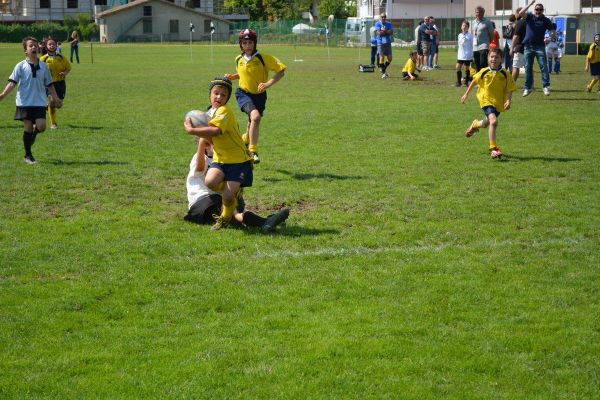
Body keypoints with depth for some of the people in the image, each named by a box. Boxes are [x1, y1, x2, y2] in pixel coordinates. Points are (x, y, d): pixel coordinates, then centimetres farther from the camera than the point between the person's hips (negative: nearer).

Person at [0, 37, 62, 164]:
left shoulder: (43, 66, 7)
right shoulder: (21, 66, -2)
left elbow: (49, 84, 15)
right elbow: (12, 82, -8)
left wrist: (56, 98, 14)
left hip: (40, 102, 2)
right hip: (25, 102, -2)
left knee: (41, 126, -12)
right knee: (27, 127, 0)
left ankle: (34, 134, 25)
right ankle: (28, 155, 13)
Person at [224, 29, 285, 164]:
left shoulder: (263, 58, -12)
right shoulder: (239, 59, 1)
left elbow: (281, 71, -11)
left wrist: (268, 83, -21)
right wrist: (231, 77, 2)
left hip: (259, 95, 0)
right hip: (243, 93, 0)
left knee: (253, 123, 9)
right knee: (255, 116, -26)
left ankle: (246, 140, 43)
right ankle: (253, 151, -19)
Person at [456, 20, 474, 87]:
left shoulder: (470, 36, -6)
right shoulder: (459, 35, 11)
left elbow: (472, 45, -7)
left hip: (467, 55, -5)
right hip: (460, 56, 5)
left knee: (467, 68, 3)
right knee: (458, 67, -2)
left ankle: (466, 82, 12)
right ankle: (459, 82, 6)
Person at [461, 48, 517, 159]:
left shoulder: (505, 74, -9)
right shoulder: (484, 72, -8)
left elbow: (509, 90, -5)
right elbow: (474, 82, 9)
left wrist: (508, 101, -22)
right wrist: (466, 94, 15)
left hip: (498, 103, 3)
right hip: (486, 100, -3)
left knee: (487, 123, 22)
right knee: (493, 121, -26)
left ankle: (475, 124, 60)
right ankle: (493, 148, -19)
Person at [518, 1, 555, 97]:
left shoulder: (546, 20, 3)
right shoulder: (529, 16, 5)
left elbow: (553, 31, 7)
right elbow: (521, 13, -14)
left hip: (540, 47, -1)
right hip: (528, 46, 2)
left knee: (543, 66, -10)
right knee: (528, 68, 7)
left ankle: (546, 86, -10)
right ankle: (528, 87, 15)